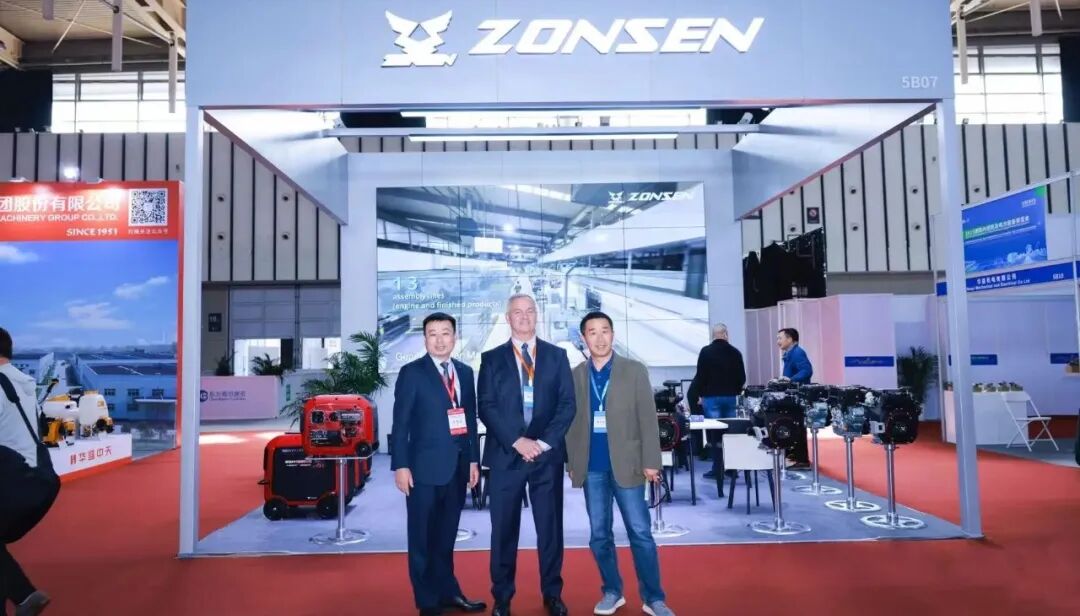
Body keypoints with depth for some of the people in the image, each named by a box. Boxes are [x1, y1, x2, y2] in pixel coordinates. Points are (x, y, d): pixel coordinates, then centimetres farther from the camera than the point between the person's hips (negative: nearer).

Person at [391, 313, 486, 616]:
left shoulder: (465, 372, 9)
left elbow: (471, 418, 11)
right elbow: (400, 423, -8)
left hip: (457, 468, 5)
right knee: (423, 539, 8)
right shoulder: (411, 373, -6)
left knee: (446, 536, 17)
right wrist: (400, 466, -13)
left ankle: (448, 592, 29)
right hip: (424, 467, -5)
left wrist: (473, 459, 8)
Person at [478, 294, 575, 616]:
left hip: (548, 454, 1)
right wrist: (516, 441, -14)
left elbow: (567, 404, 2)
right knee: (504, 529, 6)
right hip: (506, 454, -1)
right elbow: (486, 407, -3)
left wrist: (544, 442, -9)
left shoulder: (557, 355, 7)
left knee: (550, 527, 8)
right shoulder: (491, 358, 5)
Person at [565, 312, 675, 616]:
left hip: (626, 464, -2)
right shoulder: (575, 375, 5)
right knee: (599, 535, 9)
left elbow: (648, 418, -2)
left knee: (641, 533, 1)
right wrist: (572, 463, 5)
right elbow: (571, 422, 7)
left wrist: (650, 461, -6)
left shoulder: (635, 371, 0)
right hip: (591, 468, 2)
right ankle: (612, 592, 24)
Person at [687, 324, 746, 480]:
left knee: (714, 433, 0)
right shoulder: (735, 352, 3)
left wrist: (698, 395, 2)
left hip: (712, 397, -3)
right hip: (730, 397, 3)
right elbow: (742, 377, 5)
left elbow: (700, 376, -8)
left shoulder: (706, 352, -7)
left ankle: (717, 468, 0)